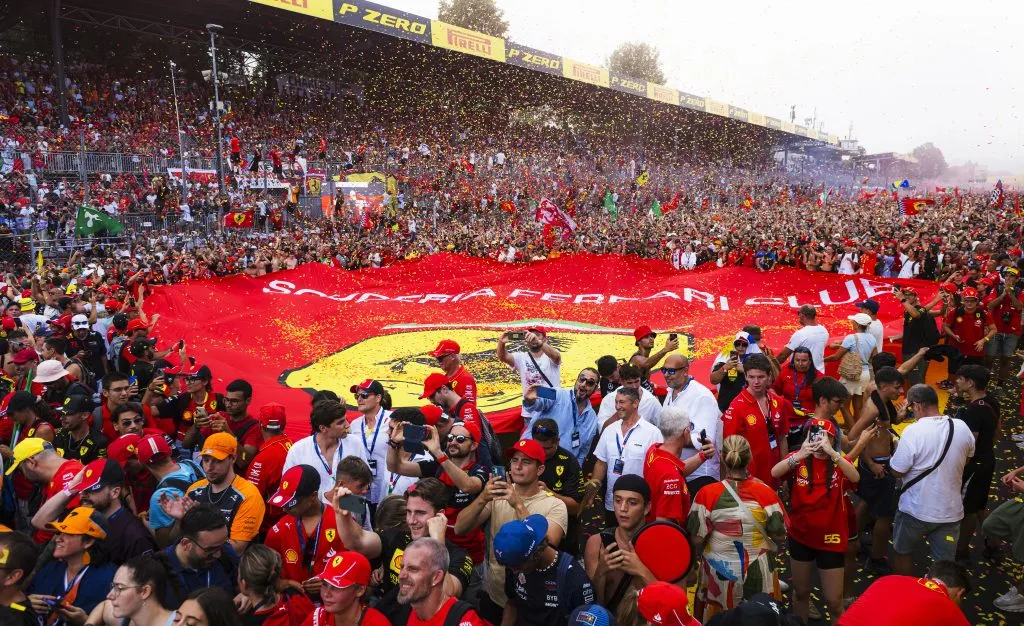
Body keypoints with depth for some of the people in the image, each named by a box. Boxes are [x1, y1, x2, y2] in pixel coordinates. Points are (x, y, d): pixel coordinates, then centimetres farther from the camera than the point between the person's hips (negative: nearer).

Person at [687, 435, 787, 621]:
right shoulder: (765, 493, -15)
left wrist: (704, 556, 10)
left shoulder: (707, 494, -18)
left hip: (719, 570, -1)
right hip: (757, 570, 1)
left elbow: (697, 539, -11)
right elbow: (779, 535, -6)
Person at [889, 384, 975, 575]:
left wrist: (898, 449, 0)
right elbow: (967, 457, 13)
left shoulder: (913, 431, -23)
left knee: (903, 553, 21)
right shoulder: (962, 427, -7)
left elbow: (897, 471, -17)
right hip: (950, 510, 3)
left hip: (915, 509, -3)